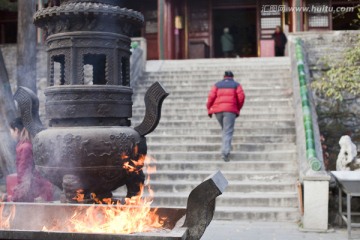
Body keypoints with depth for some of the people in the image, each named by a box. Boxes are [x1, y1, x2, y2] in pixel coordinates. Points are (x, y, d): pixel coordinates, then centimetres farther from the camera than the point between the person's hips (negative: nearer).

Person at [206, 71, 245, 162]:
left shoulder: (217, 85, 15)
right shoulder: (236, 85, 12)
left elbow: (211, 97, 3)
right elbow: (241, 97, 1)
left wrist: (209, 109, 7)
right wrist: (238, 109, 14)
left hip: (218, 110, 3)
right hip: (230, 110, -3)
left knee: (225, 129, 23)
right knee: (228, 131, -8)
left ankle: (226, 149, 21)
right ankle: (225, 152, -23)